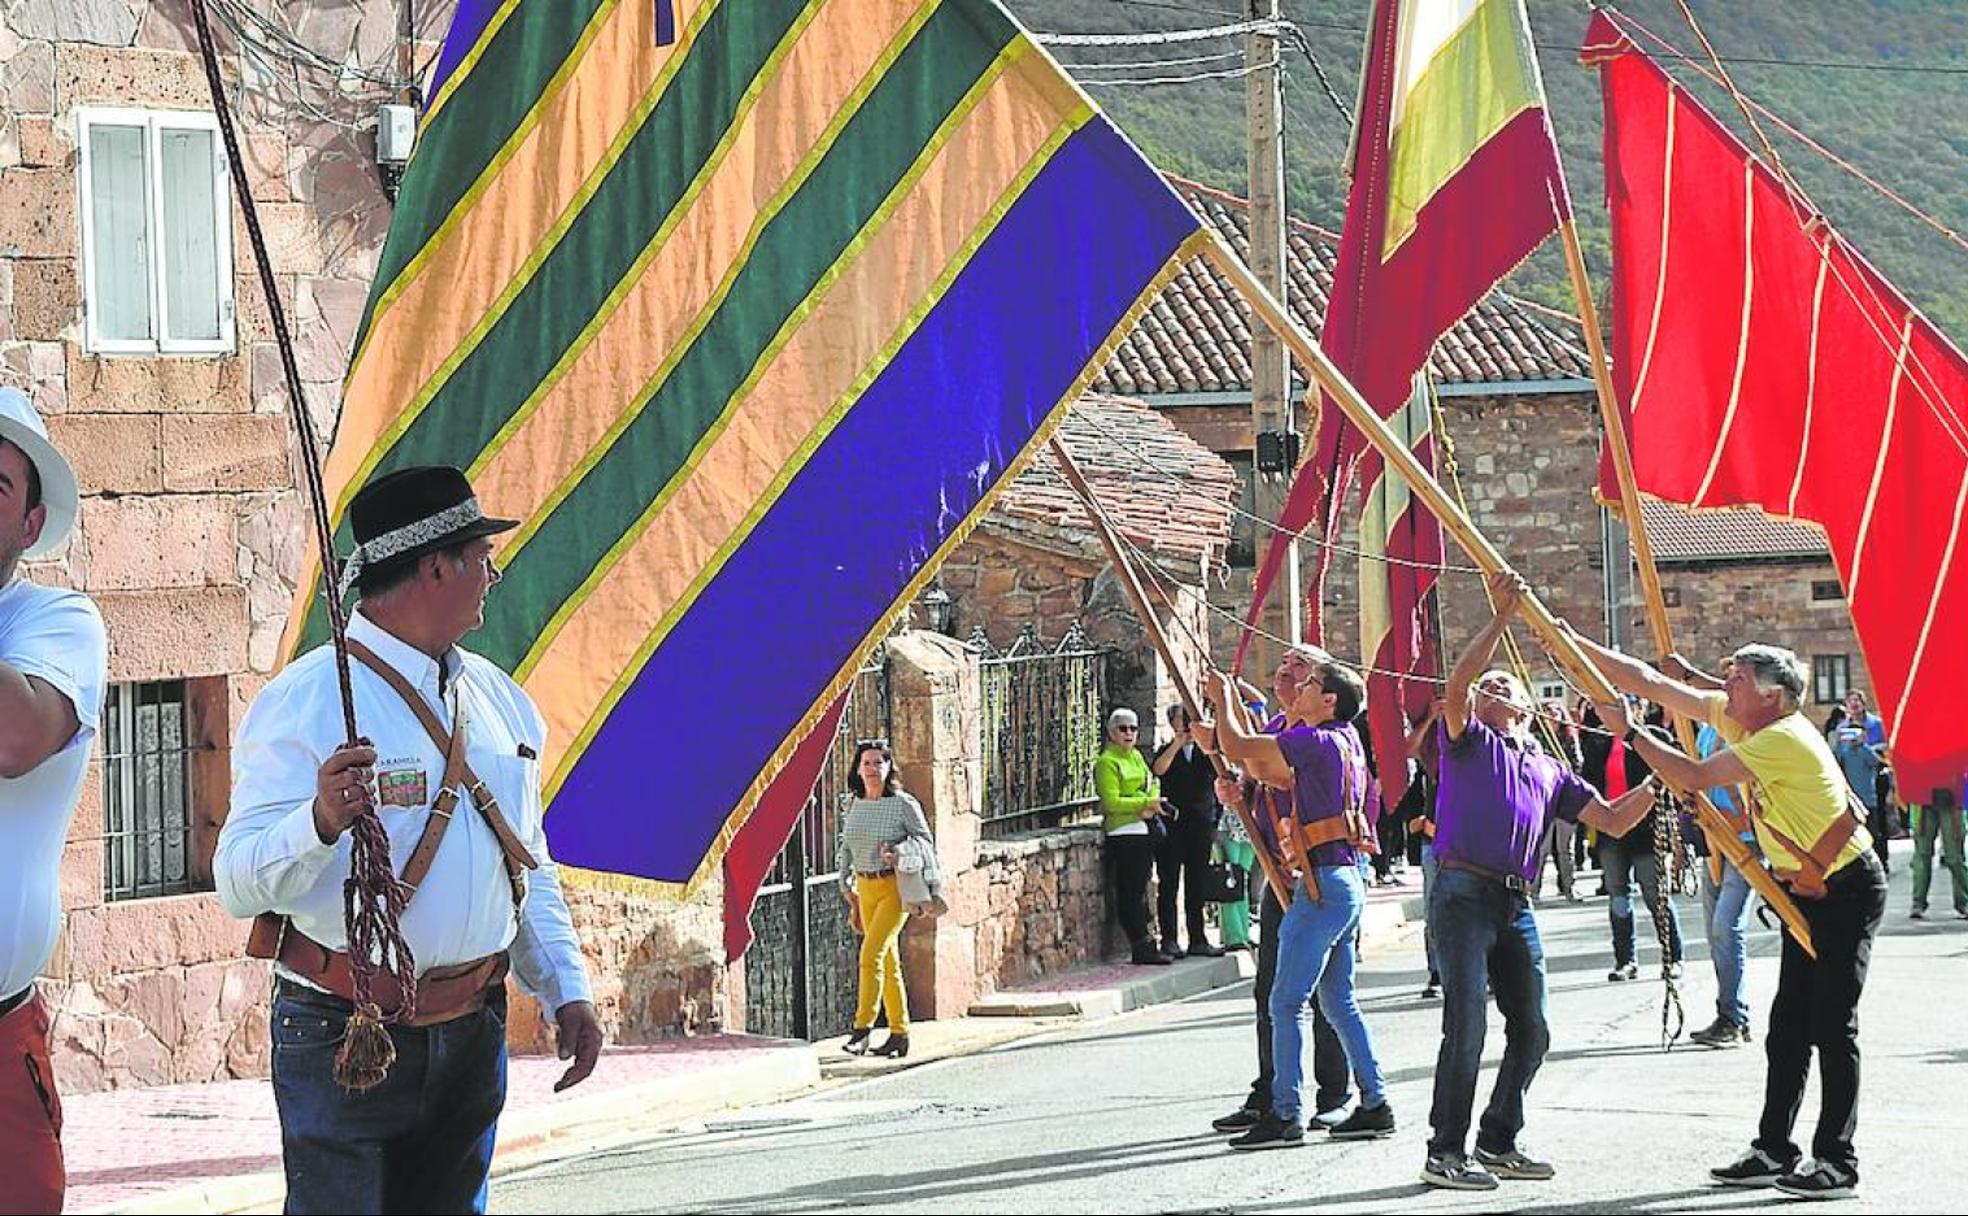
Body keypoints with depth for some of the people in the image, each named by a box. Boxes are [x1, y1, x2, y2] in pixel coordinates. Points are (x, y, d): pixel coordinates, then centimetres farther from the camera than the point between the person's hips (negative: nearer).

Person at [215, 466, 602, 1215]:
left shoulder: (499, 698, 12)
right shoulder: (303, 701, -12)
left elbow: (530, 865, 22)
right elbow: (239, 884, -19)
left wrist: (566, 989, 11)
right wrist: (321, 822, -38)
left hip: (472, 1036, 7)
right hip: (343, 1036, -7)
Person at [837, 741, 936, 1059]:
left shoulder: (903, 804, -8)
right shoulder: (853, 804, 7)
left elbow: (925, 842, -1)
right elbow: (844, 845, 19)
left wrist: (899, 856, -17)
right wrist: (846, 885, 16)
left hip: (895, 887, -6)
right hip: (866, 889, 6)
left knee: (871, 955, -17)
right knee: (888, 962, 10)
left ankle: (861, 1029, -17)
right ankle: (899, 1034, 15)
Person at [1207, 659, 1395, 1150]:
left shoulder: (1318, 741, -14)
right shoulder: (1344, 740, 15)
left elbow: (1238, 749, -13)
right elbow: (1267, 770, 25)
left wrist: (1223, 698, 5)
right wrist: (1231, 703, 25)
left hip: (1323, 884, -10)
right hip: (1346, 883, 10)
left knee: (1287, 1002, -7)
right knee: (1338, 1000, 15)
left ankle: (1284, 1115, -7)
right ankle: (1375, 1105, 16)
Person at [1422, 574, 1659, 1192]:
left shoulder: (1550, 769, 22)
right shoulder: (1469, 741, 7)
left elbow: (1612, 821, 18)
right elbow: (1456, 682, -13)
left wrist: (1655, 783, 2)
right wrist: (1501, 619, -16)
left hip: (1517, 904, 6)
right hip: (1464, 896, -6)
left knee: (1530, 1030, 8)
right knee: (1466, 1028, -11)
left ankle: (1497, 1142, 22)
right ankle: (1444, 1153, -5)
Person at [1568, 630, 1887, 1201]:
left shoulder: (1783, 738, -24)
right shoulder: (1737, 718, 2)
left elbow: (1693, 777, -27)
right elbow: (1651, 683, 3)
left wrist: (1629, 732, -18)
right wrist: (1572, 642, -1)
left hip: (1847, 890, -9)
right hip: (1807, 893, 9)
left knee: (1832, 1024, -7)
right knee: (1789, 1023, 9)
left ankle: (1837, 1163, -4)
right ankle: (1774, 1150, 12)